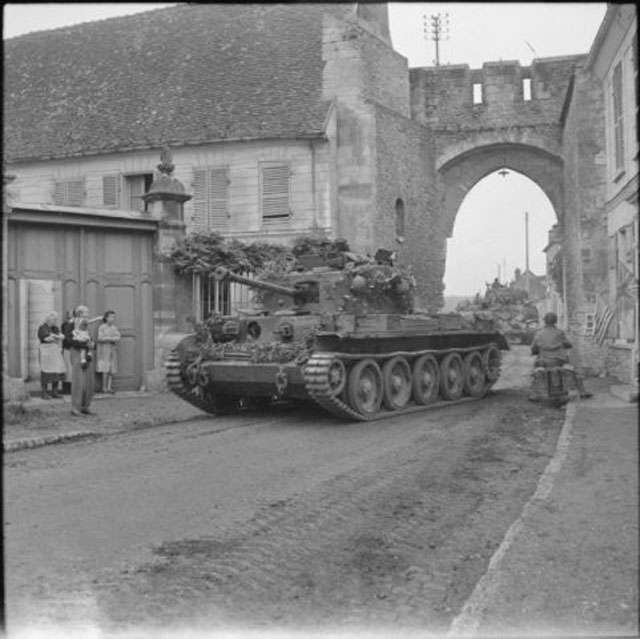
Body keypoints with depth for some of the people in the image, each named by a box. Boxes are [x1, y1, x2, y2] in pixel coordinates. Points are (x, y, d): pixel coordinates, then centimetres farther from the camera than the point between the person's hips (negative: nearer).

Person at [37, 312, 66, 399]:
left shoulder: (55, 328, 15)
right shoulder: (42, 328, -5)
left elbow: (61, 337, 1)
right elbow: (47, 338, -18)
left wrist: (53, 336, -15)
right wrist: (57, 338, -4)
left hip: (55, 352, 6)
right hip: (46, 352, -6)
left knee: (56, 371, 1)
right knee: (46, 372, -7)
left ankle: (54, 392, 8)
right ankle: (44, 393, -2)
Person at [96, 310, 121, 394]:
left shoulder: (115, 328, 10)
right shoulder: (102, 327, -3)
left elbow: (118, 337, 0)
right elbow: (100, 338, -11)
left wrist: (108, 338, -14)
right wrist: (113, 338, -9)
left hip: (113, 349, 4)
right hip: (104, 349, -4)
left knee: (112, 370, -1)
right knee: (106, 369, -9)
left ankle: (109, 387, 3)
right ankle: (104, 387, -3)